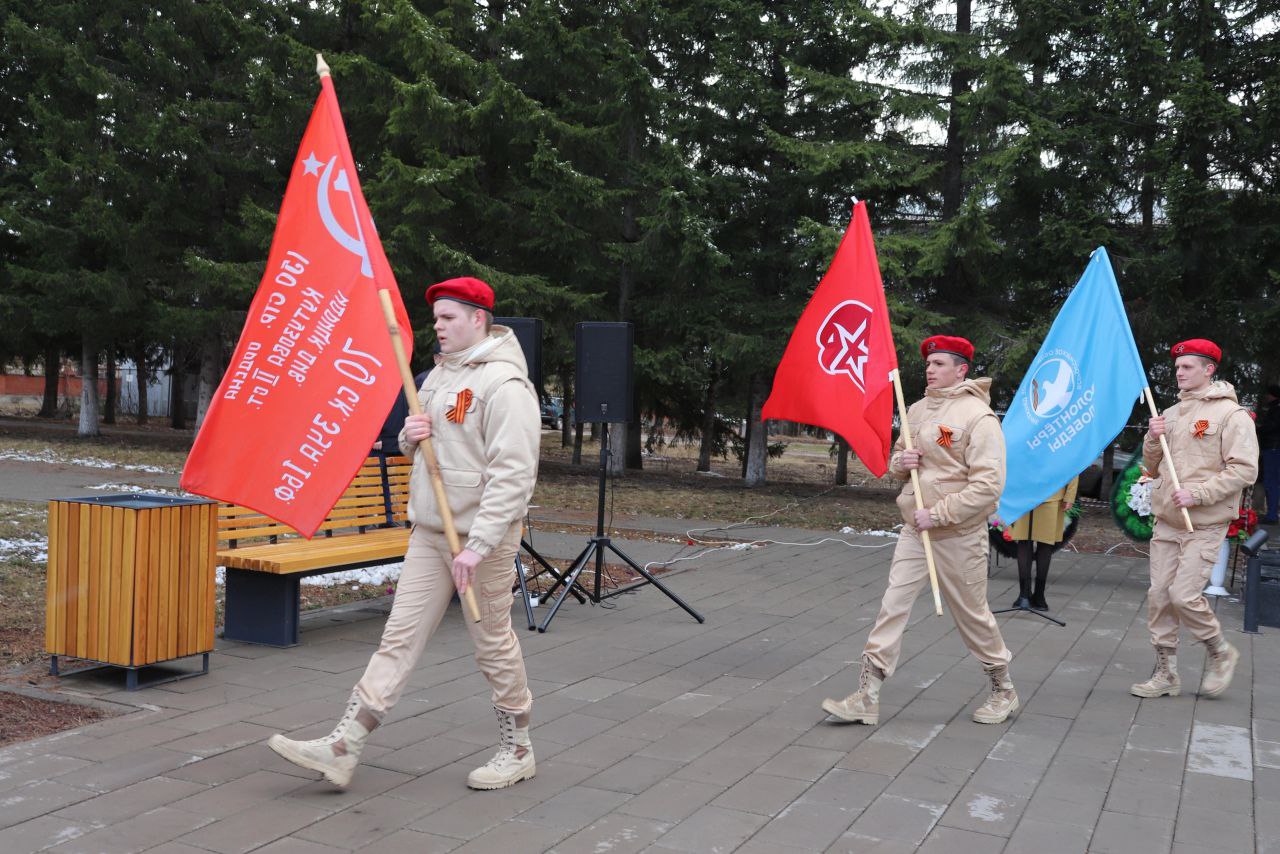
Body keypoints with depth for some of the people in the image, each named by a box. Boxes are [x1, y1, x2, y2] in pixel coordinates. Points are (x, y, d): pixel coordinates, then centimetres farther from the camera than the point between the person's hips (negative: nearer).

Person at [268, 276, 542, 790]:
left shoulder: (505, 385, -16)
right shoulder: (440, 374, 13)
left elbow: (513, 475, -23)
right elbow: (421, 451, 24)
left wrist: (477, 546, -26)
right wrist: (410, 436, -1)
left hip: (482, 536, -8)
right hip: (428, 531, 8)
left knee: (494, 645, 5)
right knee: (400, 637, 6)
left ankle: (517, 751, 23)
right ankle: (342, 748, 6)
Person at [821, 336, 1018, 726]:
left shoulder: (977, 416, -13)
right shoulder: (917, 410, 9)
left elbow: (988, 485, -19)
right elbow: (896, 460, 21)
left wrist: (937, 514, -20)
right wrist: (901, 462, -3)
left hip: (958, 536, -6)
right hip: (915, 532, 6)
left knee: (972, 616, 8)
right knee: (892, 607, -2)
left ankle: (1004, 691, 30)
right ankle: (866, 697, -1)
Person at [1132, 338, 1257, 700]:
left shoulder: (1230, 414, -7)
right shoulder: (1171, 414, 13)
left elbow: (1244, 469, -14)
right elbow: (1152, 469, 17)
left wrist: (1197, 494, -20)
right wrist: (1153, 440, -2)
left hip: (1204, 525, -6)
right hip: (1166, 522, 6)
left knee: (1183, 595, -11)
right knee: (1159, 596, 4)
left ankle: (1220, 652, 16)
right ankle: (1166, 673, 14)